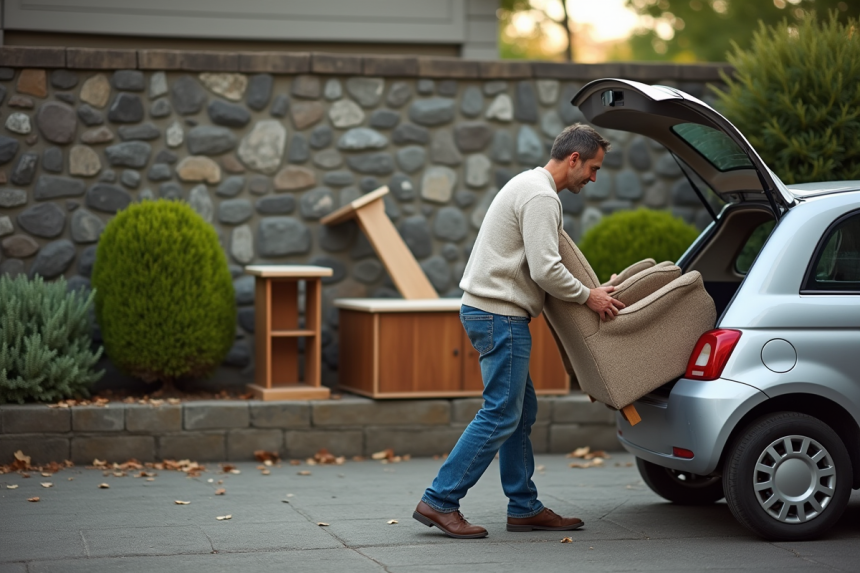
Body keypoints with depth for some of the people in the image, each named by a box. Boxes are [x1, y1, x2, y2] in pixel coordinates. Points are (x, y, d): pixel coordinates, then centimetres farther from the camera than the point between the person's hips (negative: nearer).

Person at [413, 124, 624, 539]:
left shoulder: (529, 184, 19)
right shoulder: (541, 196, -15)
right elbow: (545, 270, -22)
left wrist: (586, 292, 24)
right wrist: (588, 297, -8)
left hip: (489, 311, 11)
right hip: (500, 316, -11)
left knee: (521, 412, 14)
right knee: (500, 415, -9)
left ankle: (524, 508, 18)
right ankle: (439, 501, -7)